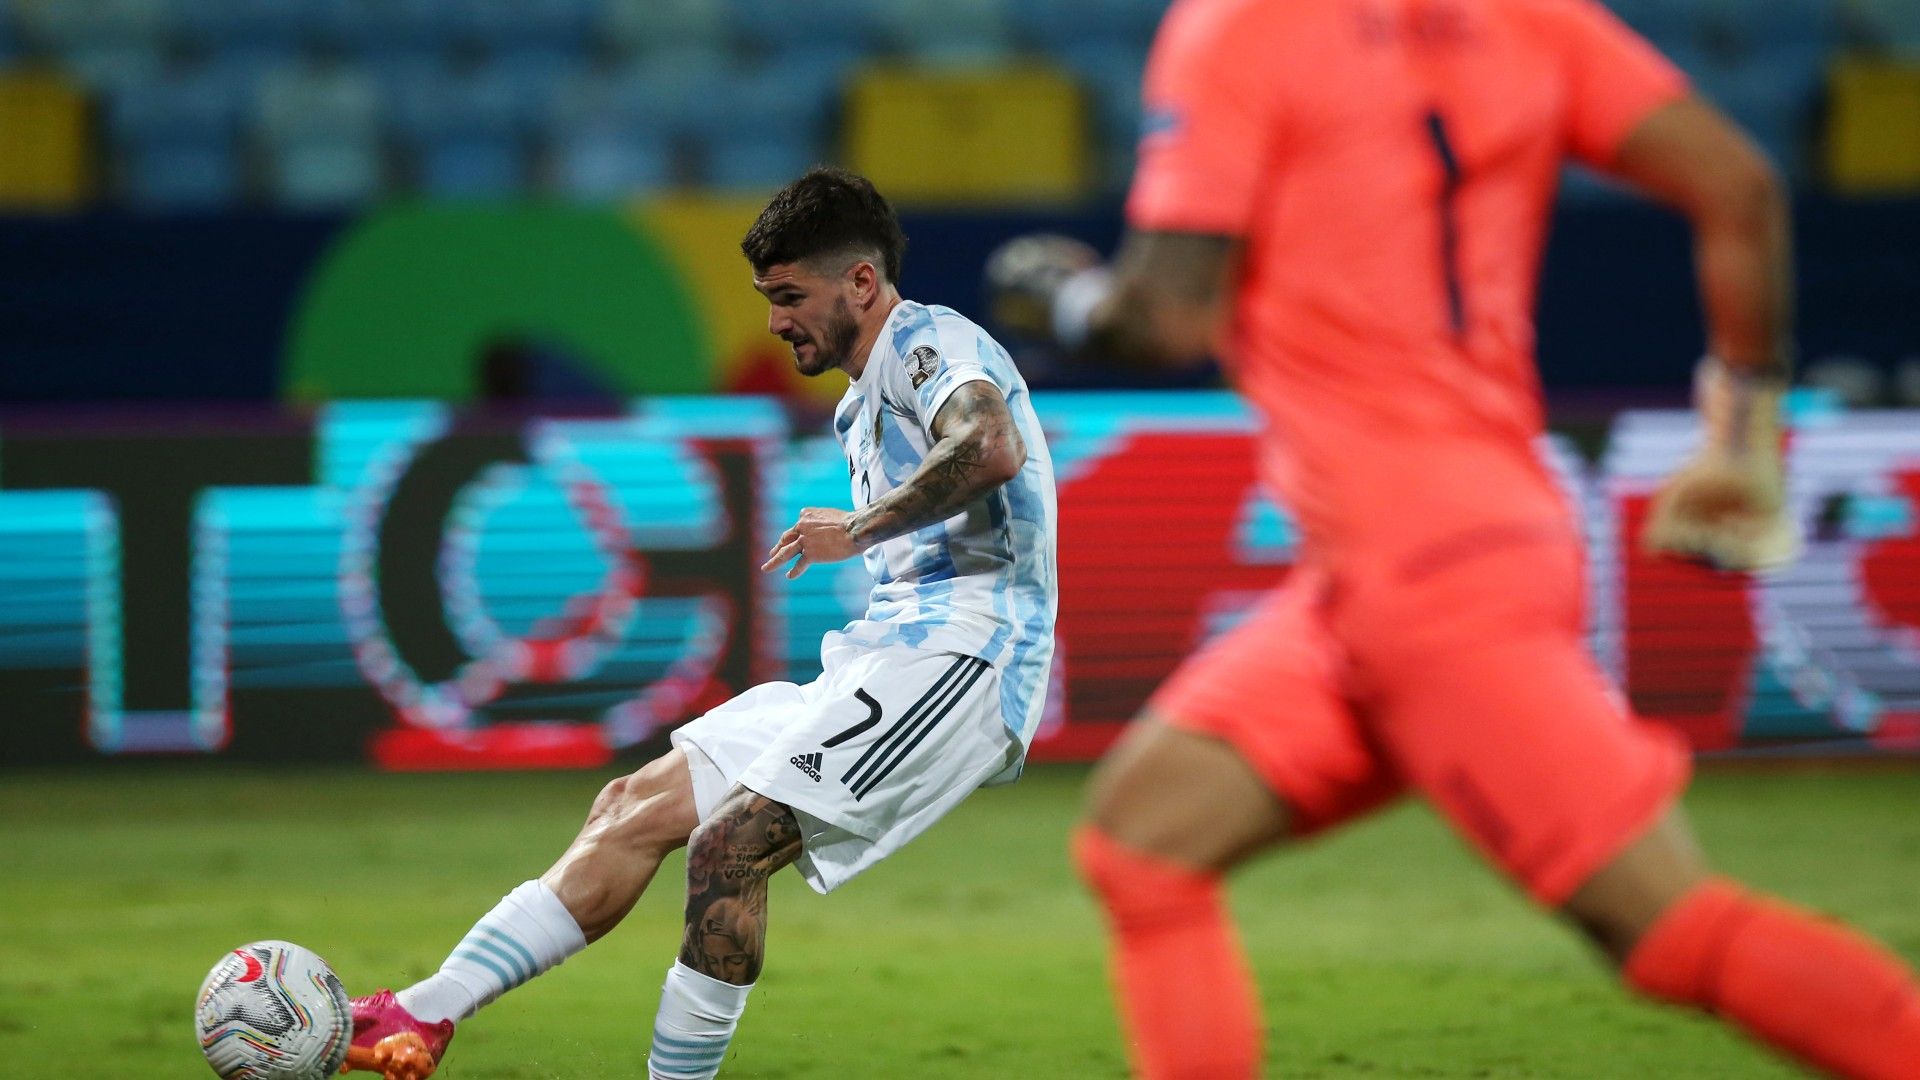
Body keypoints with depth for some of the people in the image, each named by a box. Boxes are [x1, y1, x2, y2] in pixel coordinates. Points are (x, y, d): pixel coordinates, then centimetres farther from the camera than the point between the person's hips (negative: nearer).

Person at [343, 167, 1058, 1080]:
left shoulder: (927, 343, -5)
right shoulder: (862, 405, 25)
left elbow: (992, 449, -27)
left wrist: (859, 529, -18)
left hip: (959, 650, -10)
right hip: (886, 657, 10)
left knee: (729, 845, -23)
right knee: (636, 806, 2)